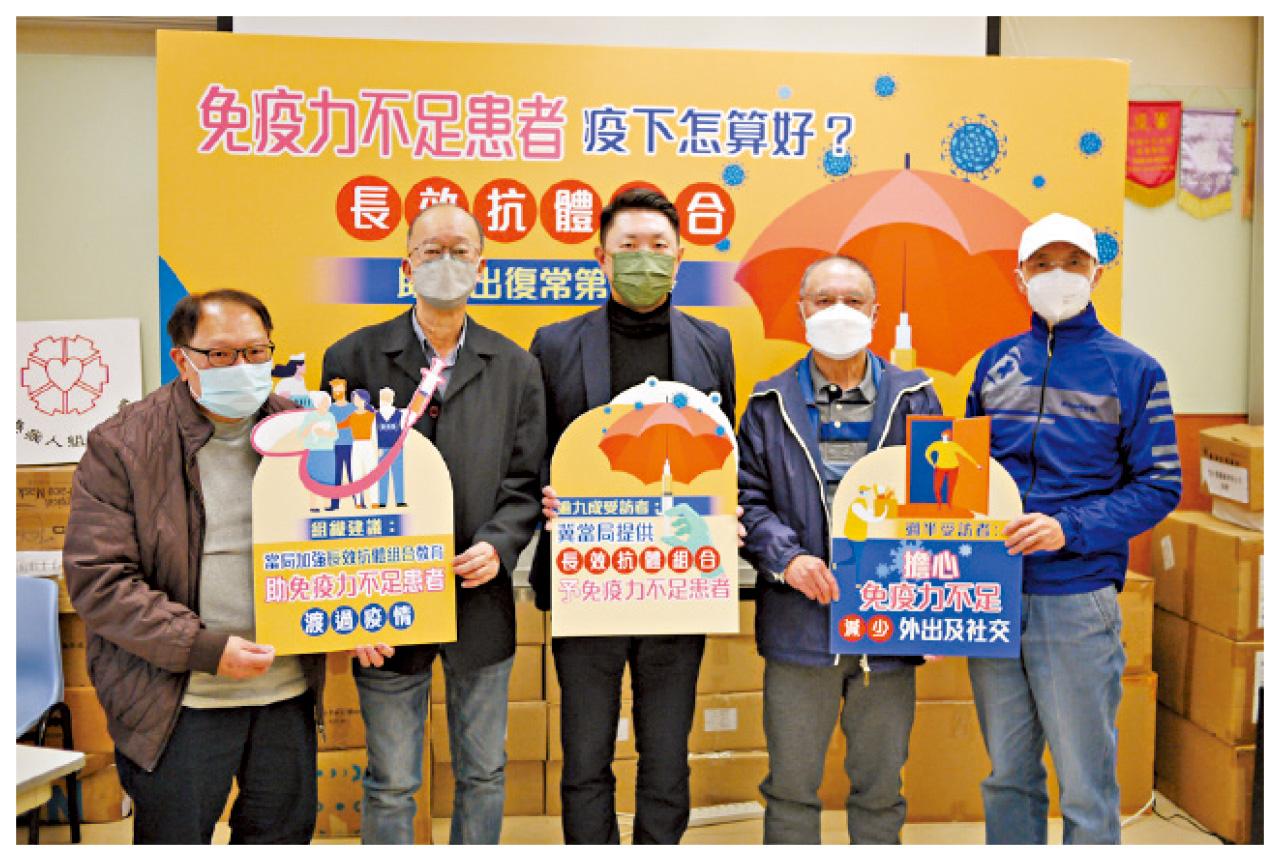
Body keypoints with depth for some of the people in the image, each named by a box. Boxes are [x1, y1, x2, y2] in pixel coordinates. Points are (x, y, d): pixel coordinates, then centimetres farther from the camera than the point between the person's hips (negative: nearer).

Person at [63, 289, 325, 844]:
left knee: (287, 829, 18)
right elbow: (96, 579, -13)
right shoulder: (120, 445, -9)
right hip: (178, 700, -3)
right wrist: (205, 648, -20)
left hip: (289, 688, 4)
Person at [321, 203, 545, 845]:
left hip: (482, 602, 2)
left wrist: (499, 545, -14)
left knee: (484, 773, 16)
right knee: (391, 784, 11)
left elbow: (526, 481, 5)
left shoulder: (515, 367, 5)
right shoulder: (354, 357, -1)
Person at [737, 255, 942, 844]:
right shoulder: (771, 405, 5)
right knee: (791, 785, 10)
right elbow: (746, 497, 1)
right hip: (800, 625, 0)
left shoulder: (914, 399, 6)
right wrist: (785, 557, -15)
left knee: (880, 788, 15)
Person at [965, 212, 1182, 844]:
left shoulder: (1132, 370, 0)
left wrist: (1069, 529, -17)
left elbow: (1160, 485, -3)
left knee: (1086, 787, 6)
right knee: (1007, 775, 16)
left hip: (1075, 601, -4)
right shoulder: (996, 363, 11)